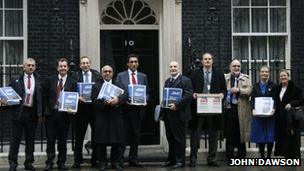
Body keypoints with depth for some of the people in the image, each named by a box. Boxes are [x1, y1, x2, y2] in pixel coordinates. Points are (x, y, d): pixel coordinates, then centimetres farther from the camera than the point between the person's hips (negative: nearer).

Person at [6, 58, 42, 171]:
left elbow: (41, 97, 5)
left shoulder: (39, 81, 7)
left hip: (32, 113, 1)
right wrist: (6, 100, -12)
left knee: (30, 139, 8)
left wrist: (40, 113, -2)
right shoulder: (16, 80, 4)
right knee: (15, 138, 1)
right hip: (18, 112, -1)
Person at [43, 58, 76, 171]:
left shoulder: (72, 82, 2)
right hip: (51, 113, 1)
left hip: (64, 114, -1)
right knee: (50, 139, 2)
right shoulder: (50, 80, 6)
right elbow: (45, 96, 9)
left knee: (62, 140, 7)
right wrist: (49, 107, 3)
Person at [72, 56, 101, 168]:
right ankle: (77, 160, 10)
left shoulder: (97, 75, 6)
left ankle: (95, 159, 16)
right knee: (79, 135, 3)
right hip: (81, 107, -1)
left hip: (95, 107, 1)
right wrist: (78, 97, -18)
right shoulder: (75, 76, 3)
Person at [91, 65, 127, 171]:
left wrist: (117, 99, -22)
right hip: (101, 117, -1)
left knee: (117, 141, 1)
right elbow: (94, 100, -4)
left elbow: (125, 95, -2)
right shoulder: (96, 86, 10)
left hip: (116, 117, 1)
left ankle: (116, 162, 12)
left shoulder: (119, 85, 16)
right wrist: (106, 103, -19)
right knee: (101, 142, 0)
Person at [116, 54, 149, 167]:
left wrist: (144, 100, -8)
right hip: (125, 108, -3)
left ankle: (133, 160, 13)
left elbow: (147, 93, 12)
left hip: (138, 109, 3)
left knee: (136, 135, 6)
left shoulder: (143, 76, 11)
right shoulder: (121, 76, 4)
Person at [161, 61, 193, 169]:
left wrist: (176, 105, -22)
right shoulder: (167, 81, 18)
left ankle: (180, 161, 6)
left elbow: (188, 96, -16)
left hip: (178, 114, -7)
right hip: (168, 114, 7)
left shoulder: (185, 80, -6)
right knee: (170, 138, 13)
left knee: (179, 139, 0)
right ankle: (171, 159, 21)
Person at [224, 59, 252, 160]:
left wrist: (239, 90, -15)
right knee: (229, 135, 2)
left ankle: (241, 156, 16)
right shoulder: (225, 78, 10)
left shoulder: (246, 78, 11)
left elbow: (249, 91, -3)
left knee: (241, 133, 6)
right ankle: (230, 157, 9)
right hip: (228, 109, 0)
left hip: (241, 110, 1)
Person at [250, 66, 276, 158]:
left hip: (270, 114, -2)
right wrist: (253, 109, -12)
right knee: (260, 137, 2)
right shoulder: (256, 86, 11)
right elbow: (252, 99, 5)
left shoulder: (273, 86, 5)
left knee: (270, 137, -1)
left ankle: (269, 156, 10)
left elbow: (276, 99, -1)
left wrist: (273, 109, -18)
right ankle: (262, 156, 12)